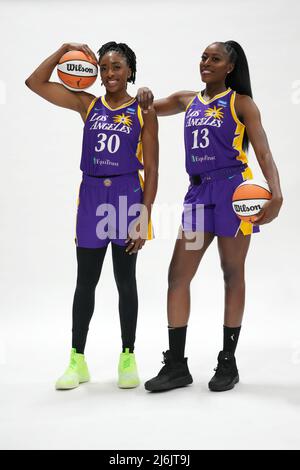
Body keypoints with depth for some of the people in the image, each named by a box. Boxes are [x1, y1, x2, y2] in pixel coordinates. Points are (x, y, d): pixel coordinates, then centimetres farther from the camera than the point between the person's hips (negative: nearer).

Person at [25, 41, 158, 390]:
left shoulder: (143, 112, 1)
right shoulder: (88, 105, 8)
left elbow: (151, 169, -2)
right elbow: (35, 83, 6)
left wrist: (144, 217, -9)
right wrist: (65, 49, 1)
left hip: (127, 195, -2)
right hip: (91, 195, 2)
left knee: (125, 280, 6)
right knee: (85, 281, 7)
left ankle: (128, 356, 19)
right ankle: (77, 360, 17)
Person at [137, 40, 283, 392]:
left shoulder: (241, 103, 0)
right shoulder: (188, 100, 15)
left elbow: (263, 152, -8)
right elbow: (149, 109, 27)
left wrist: (276, 193, -25)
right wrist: (144, 95, 2)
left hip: (232, 190, -5)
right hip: (198, 192, 5)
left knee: (232, 274, 3)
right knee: (177, 274, -1)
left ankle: (228, 363, 15)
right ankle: (176, 365, 8)